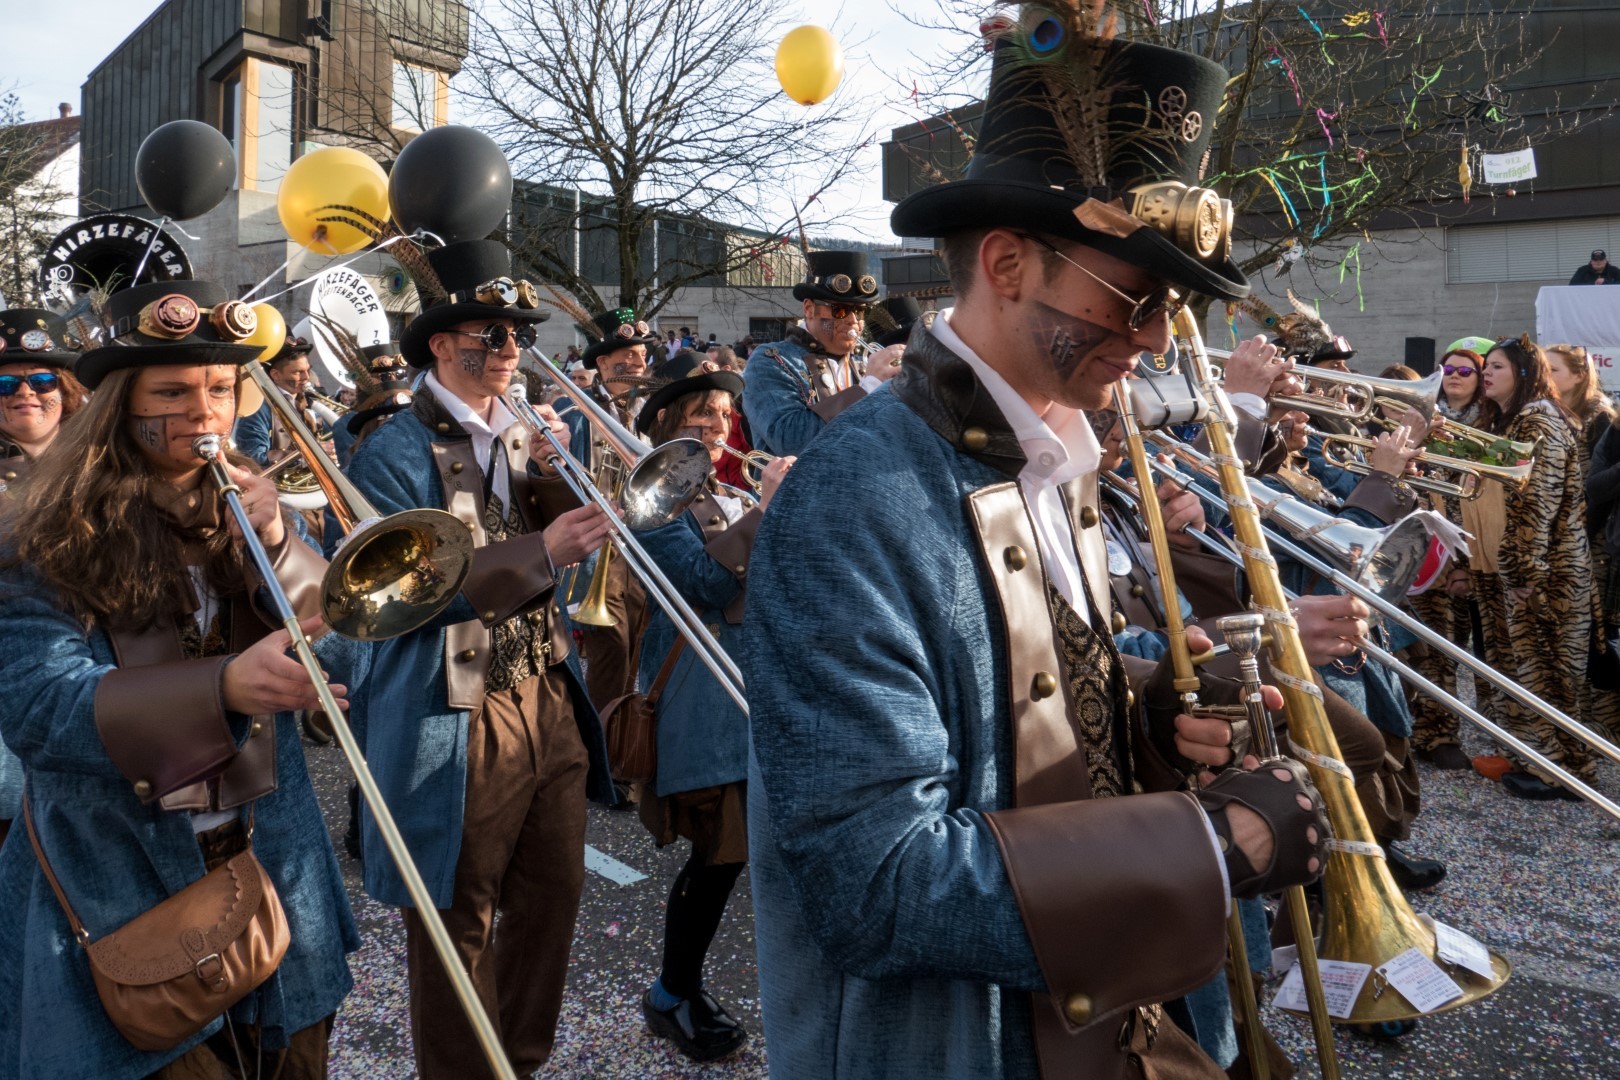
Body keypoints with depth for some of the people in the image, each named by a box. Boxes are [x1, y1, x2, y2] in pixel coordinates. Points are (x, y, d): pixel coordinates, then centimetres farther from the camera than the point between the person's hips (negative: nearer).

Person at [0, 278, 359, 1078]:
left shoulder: (252, 508, 3)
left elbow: (335, 651, -4)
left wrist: (276, 544, -21)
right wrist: (222, 685, -38)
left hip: (273, 871, 4)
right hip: (120, 890, -4)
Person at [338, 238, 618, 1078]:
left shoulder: (519, 435, 10)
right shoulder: (394, 455, -10)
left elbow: (563, 545, 6)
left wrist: (549, 470, -10)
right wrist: (540, 555, -26)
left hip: (550, 698, 7)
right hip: (460, 720, -6)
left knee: (554, 892, 17)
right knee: (461, 924, 9)